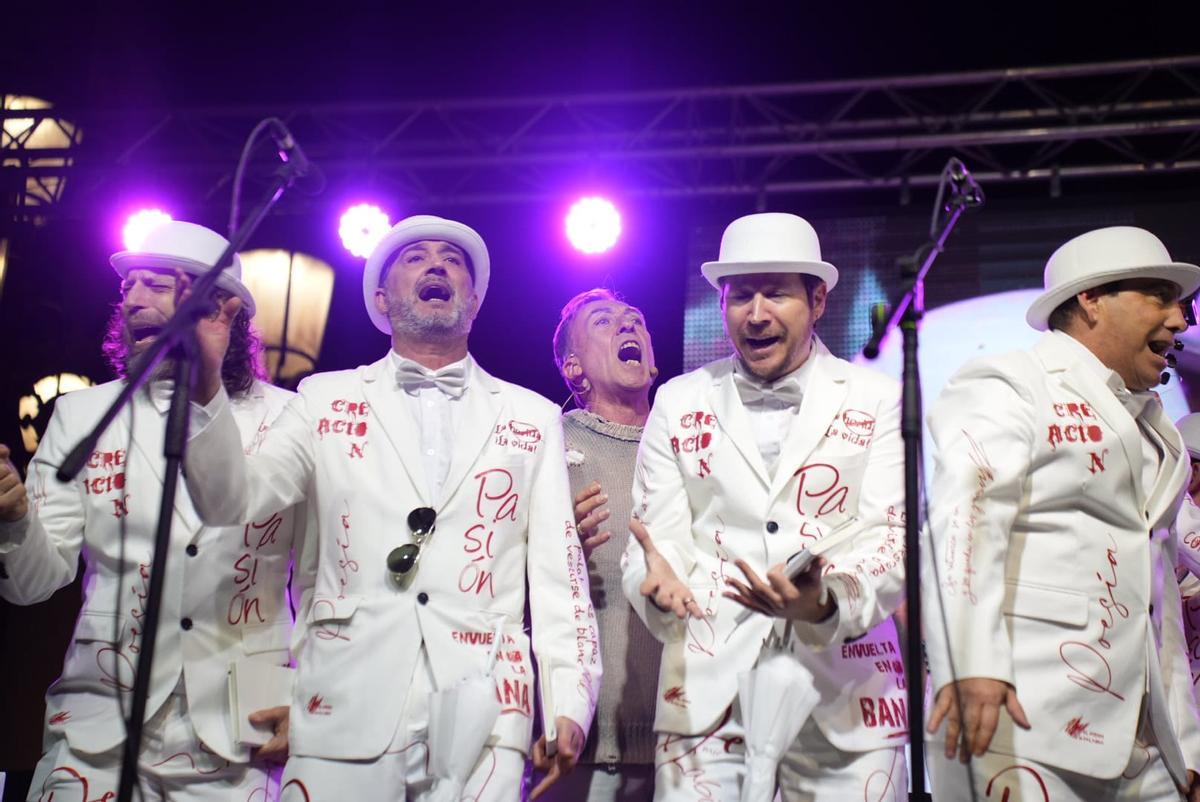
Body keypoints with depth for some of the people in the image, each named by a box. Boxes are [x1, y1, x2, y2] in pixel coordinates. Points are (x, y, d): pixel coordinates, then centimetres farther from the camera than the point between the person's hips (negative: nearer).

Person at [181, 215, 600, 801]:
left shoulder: (532, 417, 13)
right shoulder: (326, 400, 12)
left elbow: (558, 570, 8)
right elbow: (230, 499, 2)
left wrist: (569, 704, -1)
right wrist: (205, 388, -14)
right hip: (345, 717, 0)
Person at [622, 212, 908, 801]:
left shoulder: (877, 401, 5)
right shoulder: (677, 402, 11)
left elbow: (892, 536, -4)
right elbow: (660, 535, 6)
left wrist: (827, 603, -24)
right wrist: (659, 581, -18)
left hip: (845, 701, 0)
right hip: (707, 697, 1)